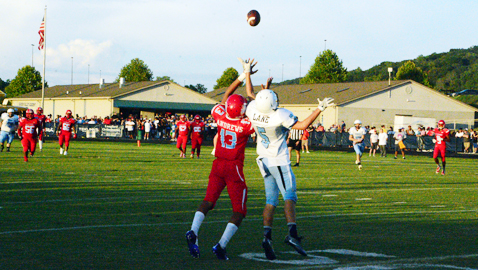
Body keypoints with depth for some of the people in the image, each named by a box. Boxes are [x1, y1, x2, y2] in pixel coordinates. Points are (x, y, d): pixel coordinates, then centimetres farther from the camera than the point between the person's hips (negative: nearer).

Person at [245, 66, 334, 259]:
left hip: (265, 161, 6)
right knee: (289, 196, -8)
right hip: (279, 161, -6)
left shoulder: (252, 109, -10)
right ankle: (292, 233, -26)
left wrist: (247, 73, 19)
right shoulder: (280, 116, -25)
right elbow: (303, 125, -14)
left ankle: (267, 235, -4)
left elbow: (250, 94, 13)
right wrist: (320, 109, -11)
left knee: (271, 200, 10)